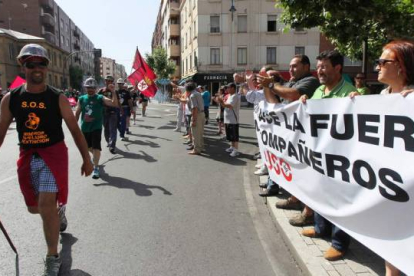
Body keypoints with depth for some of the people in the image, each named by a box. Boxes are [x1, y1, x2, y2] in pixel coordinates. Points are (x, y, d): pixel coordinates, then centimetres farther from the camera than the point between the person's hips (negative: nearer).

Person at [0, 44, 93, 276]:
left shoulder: (58, 98, -6)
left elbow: (75, 129, -1)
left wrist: (86, 159, -1)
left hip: (54, 153, -4)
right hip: (27, 157, 4)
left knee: (46, 205, -14)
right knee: (34, 208, 15)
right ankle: (59, 209, 51)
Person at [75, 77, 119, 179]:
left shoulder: (100, 98, -6)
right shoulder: (81, 99, 3)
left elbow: (115, 104, -17)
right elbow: (77, 113, 10)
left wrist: (113, 92, -27)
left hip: (96, 127, -4)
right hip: (85, 128, 4)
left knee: (96, 147, -8)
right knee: (88, 147, 21)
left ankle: (96, 168, 2)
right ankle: (95, 157, 51)